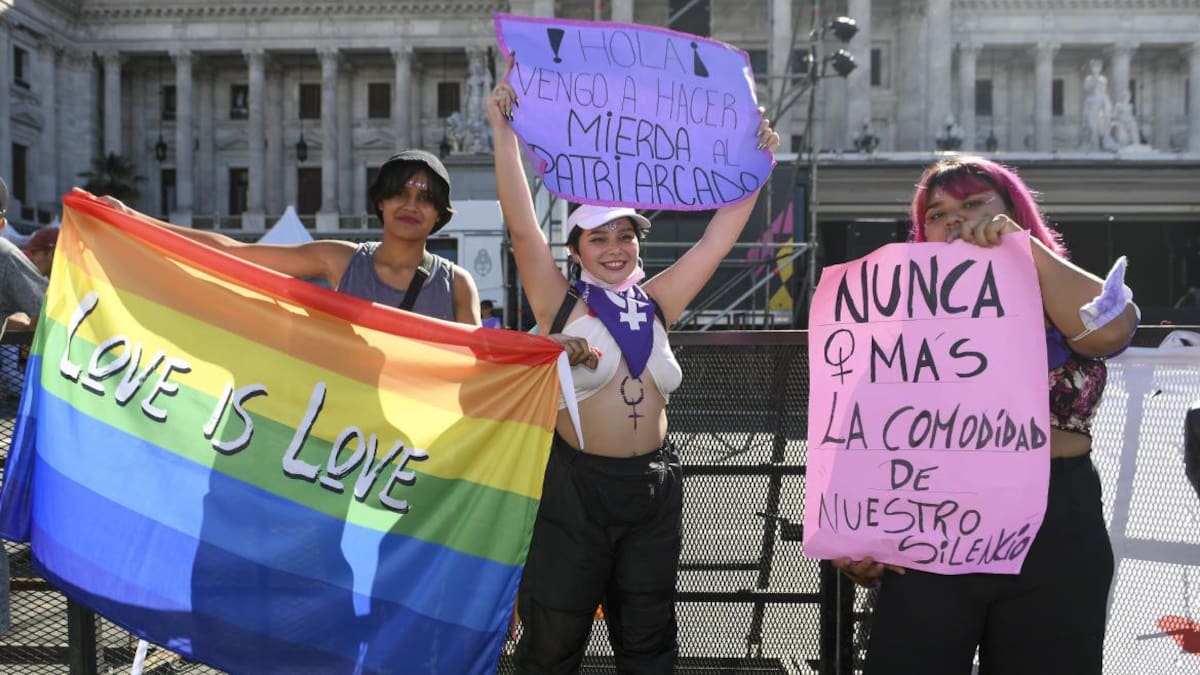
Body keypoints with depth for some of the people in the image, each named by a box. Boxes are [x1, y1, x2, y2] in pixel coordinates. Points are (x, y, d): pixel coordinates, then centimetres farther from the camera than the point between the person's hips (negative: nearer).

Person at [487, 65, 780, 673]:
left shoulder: (657, 302, 6)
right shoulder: (559, 303, -5)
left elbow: (720, 235, 7)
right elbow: (521, 224, -14)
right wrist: (503, 131, -18)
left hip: (653, 486, 4)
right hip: (574, 486, -4)